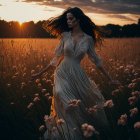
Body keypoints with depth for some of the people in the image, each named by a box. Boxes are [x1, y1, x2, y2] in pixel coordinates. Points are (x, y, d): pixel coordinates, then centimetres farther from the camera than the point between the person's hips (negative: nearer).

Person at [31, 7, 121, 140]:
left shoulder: (88, 39, 1)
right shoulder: (65, 35, 1)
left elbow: (96, 59, 7)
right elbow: (57, 57, 6)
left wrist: (109, 78, 9)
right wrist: (41, 73, 6)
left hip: (78, 76, 1)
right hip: (63, 74, -1)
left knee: (88, 105, 6)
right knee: (67, 108, -15)